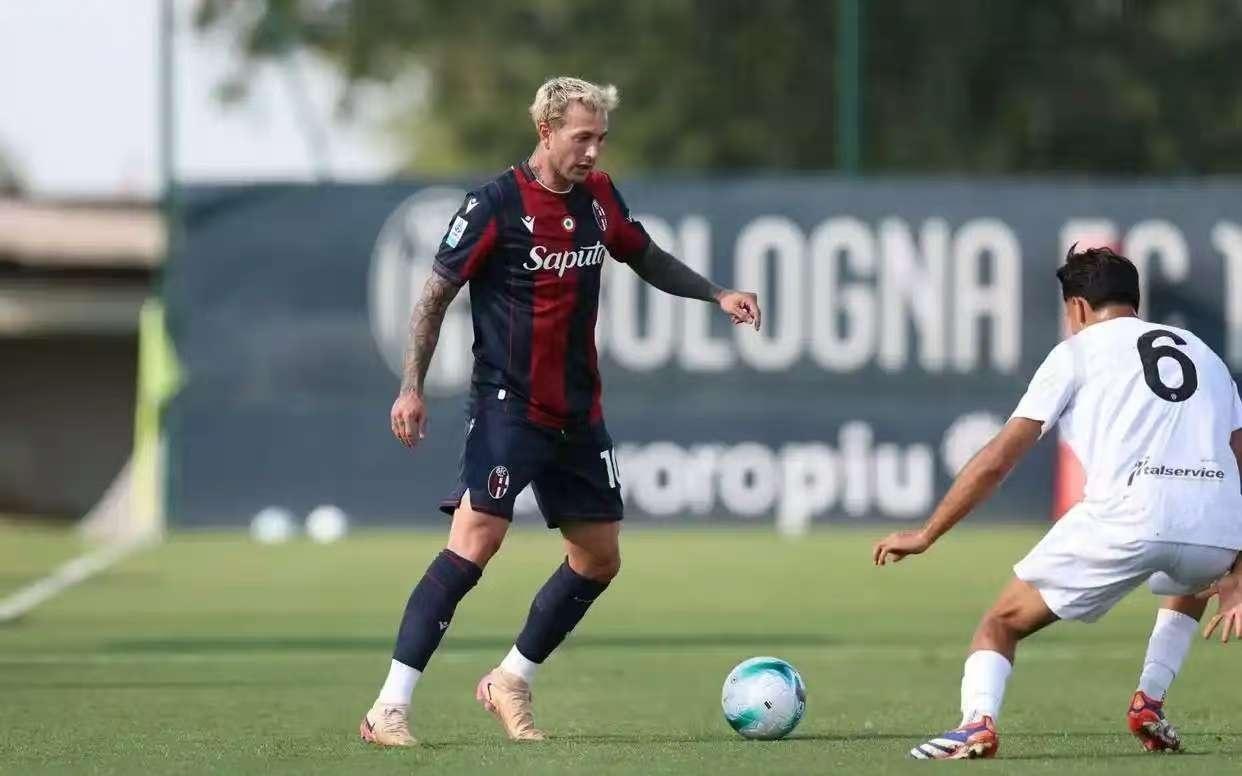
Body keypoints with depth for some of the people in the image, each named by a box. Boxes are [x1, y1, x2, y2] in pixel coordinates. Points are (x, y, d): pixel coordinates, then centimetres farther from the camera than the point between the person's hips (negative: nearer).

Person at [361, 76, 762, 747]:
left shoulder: (597, 195, 6)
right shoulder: (495, 204, -12)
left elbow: (646, 259, 25)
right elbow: (437, 294, -7)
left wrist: (716, 294, 13)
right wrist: (411, 388, -12)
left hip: (578, 413, 7)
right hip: (508, 406, -7)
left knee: (599, 559, 9)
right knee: (476, 540, -20)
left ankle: (510, 683, 26)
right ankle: (389, 708, -20)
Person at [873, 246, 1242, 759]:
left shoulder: (1077, 351, 16)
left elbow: (997, 461, 12)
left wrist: (924, 536, 20)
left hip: (1126, 520, -4)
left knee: (1001, 625, 11)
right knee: (1191, 581, 41)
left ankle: (978, 721, -16)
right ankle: (1150, 701, 23)